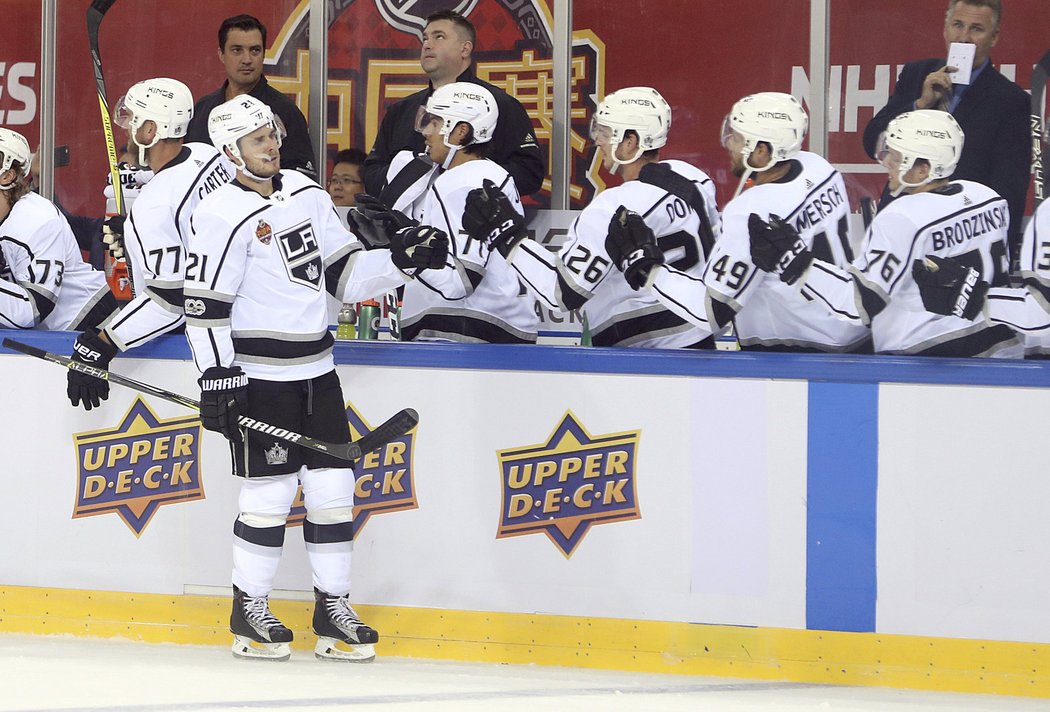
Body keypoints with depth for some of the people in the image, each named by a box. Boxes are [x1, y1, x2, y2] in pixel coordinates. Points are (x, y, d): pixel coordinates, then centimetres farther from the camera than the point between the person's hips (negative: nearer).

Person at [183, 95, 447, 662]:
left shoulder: (307, 195, 9)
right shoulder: (223, 215, -12)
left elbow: (345, 274, 14)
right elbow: (204, 304, -13)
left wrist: (400, 261, -2)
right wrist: (216, 377, -17)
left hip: (316, 369, 7)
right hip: (259, 375, -7)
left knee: (332, 488, 5)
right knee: (269, 493, -5)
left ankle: (333, 609, 13)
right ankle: (249, 612, 9)